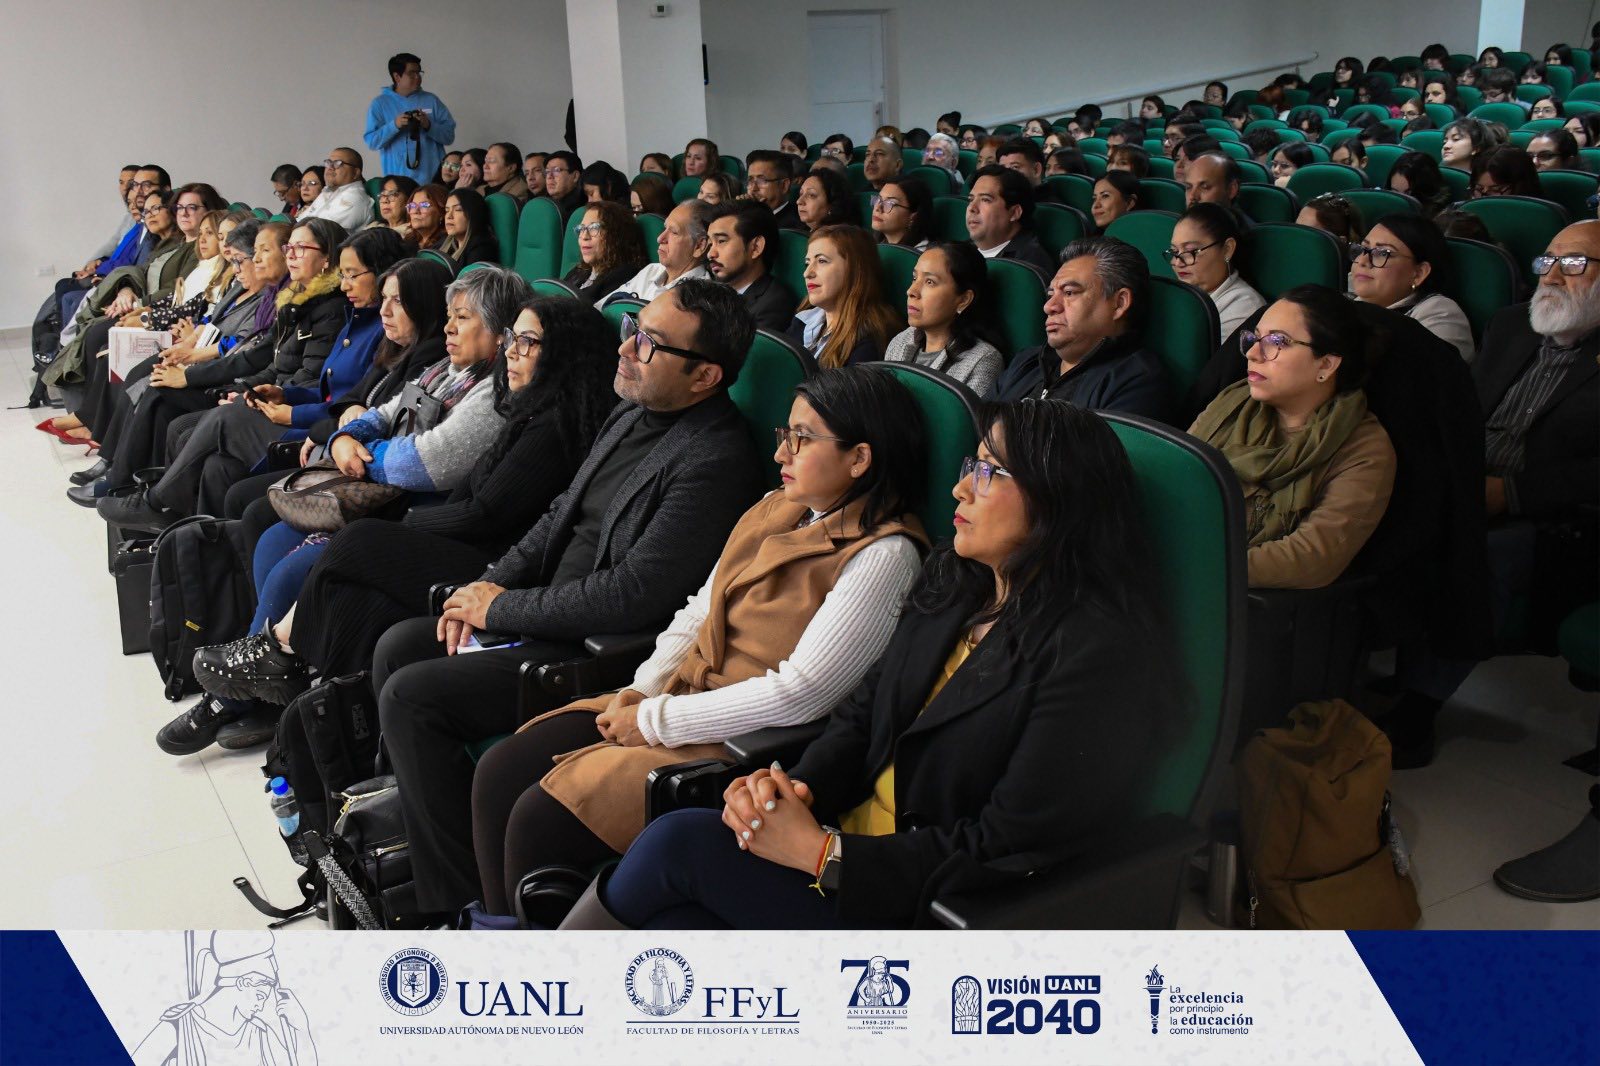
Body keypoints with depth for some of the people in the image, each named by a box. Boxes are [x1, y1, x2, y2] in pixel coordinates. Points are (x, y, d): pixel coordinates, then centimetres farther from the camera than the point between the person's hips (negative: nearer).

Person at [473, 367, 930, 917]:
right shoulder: (775, 510, 11)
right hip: (678, 697, 9)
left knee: (540, 817, -17)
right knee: (498, 774, -2)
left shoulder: (884, 556, -16)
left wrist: (655, 721, -15)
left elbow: (799, 695, -21)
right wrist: (639, 694, -1)